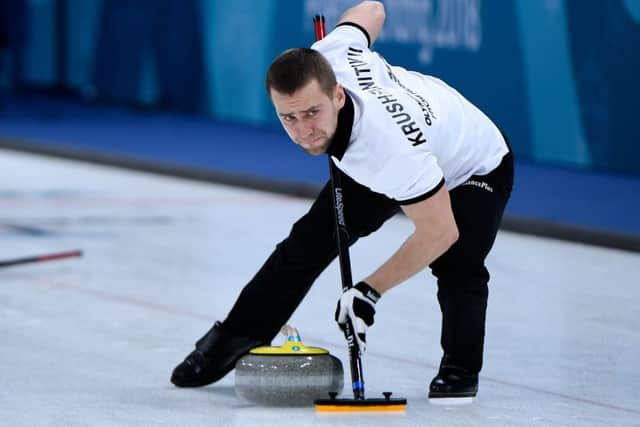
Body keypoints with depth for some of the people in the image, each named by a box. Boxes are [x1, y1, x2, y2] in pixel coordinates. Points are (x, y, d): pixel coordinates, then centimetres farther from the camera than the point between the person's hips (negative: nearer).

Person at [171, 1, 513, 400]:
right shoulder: (322, 57, -32)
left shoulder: (390, 142, -47)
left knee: (456, 266, -29)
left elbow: (440, 231, -37)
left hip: (473, 167, -7)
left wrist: (369, 292, -32)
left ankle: (460, 369, -5)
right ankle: (235, 338, 20)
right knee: (311, 240, 5)